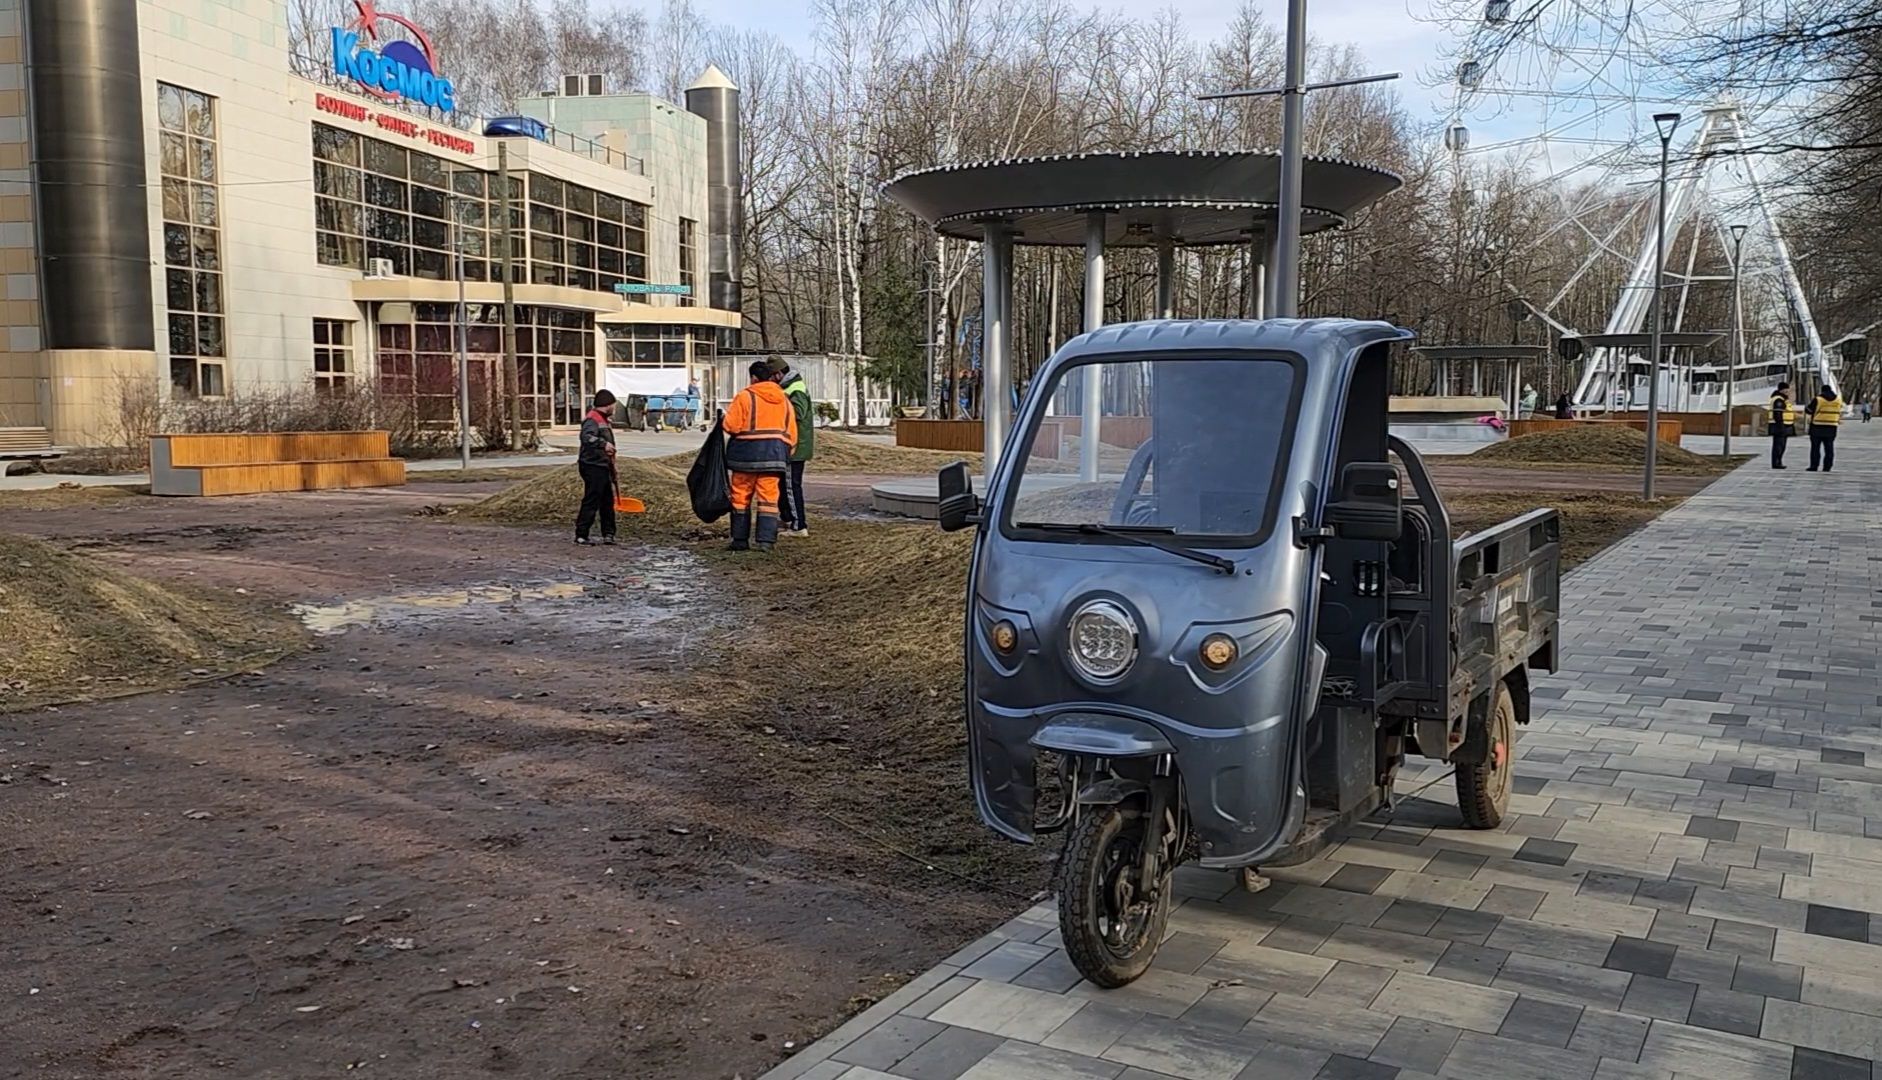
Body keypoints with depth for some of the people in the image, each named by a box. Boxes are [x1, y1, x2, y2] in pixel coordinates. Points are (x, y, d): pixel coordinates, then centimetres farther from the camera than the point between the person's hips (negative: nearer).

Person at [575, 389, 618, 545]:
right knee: (591, 501, -9)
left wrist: (611, 468, 30)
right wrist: (603, 443, -47)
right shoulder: (592, 419, -13)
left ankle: (608, 534, 21)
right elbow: (587, 437, -32)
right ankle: (581, 535, -5)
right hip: (592, 466, -10)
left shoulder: (604, 420, 20)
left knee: (607, 501, 14)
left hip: (603, 466, 10)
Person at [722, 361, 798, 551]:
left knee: (741, 496, 8)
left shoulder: (745, 396, -3)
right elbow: (792, 434, 12)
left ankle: (740, 539, 11)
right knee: (768, 497, 4)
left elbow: (731, 426, -10)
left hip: (747, 452, -3)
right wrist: (784, 454, 22)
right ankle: (766, 540, -4)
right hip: (775, 453, 3)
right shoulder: (784, 400, 13)